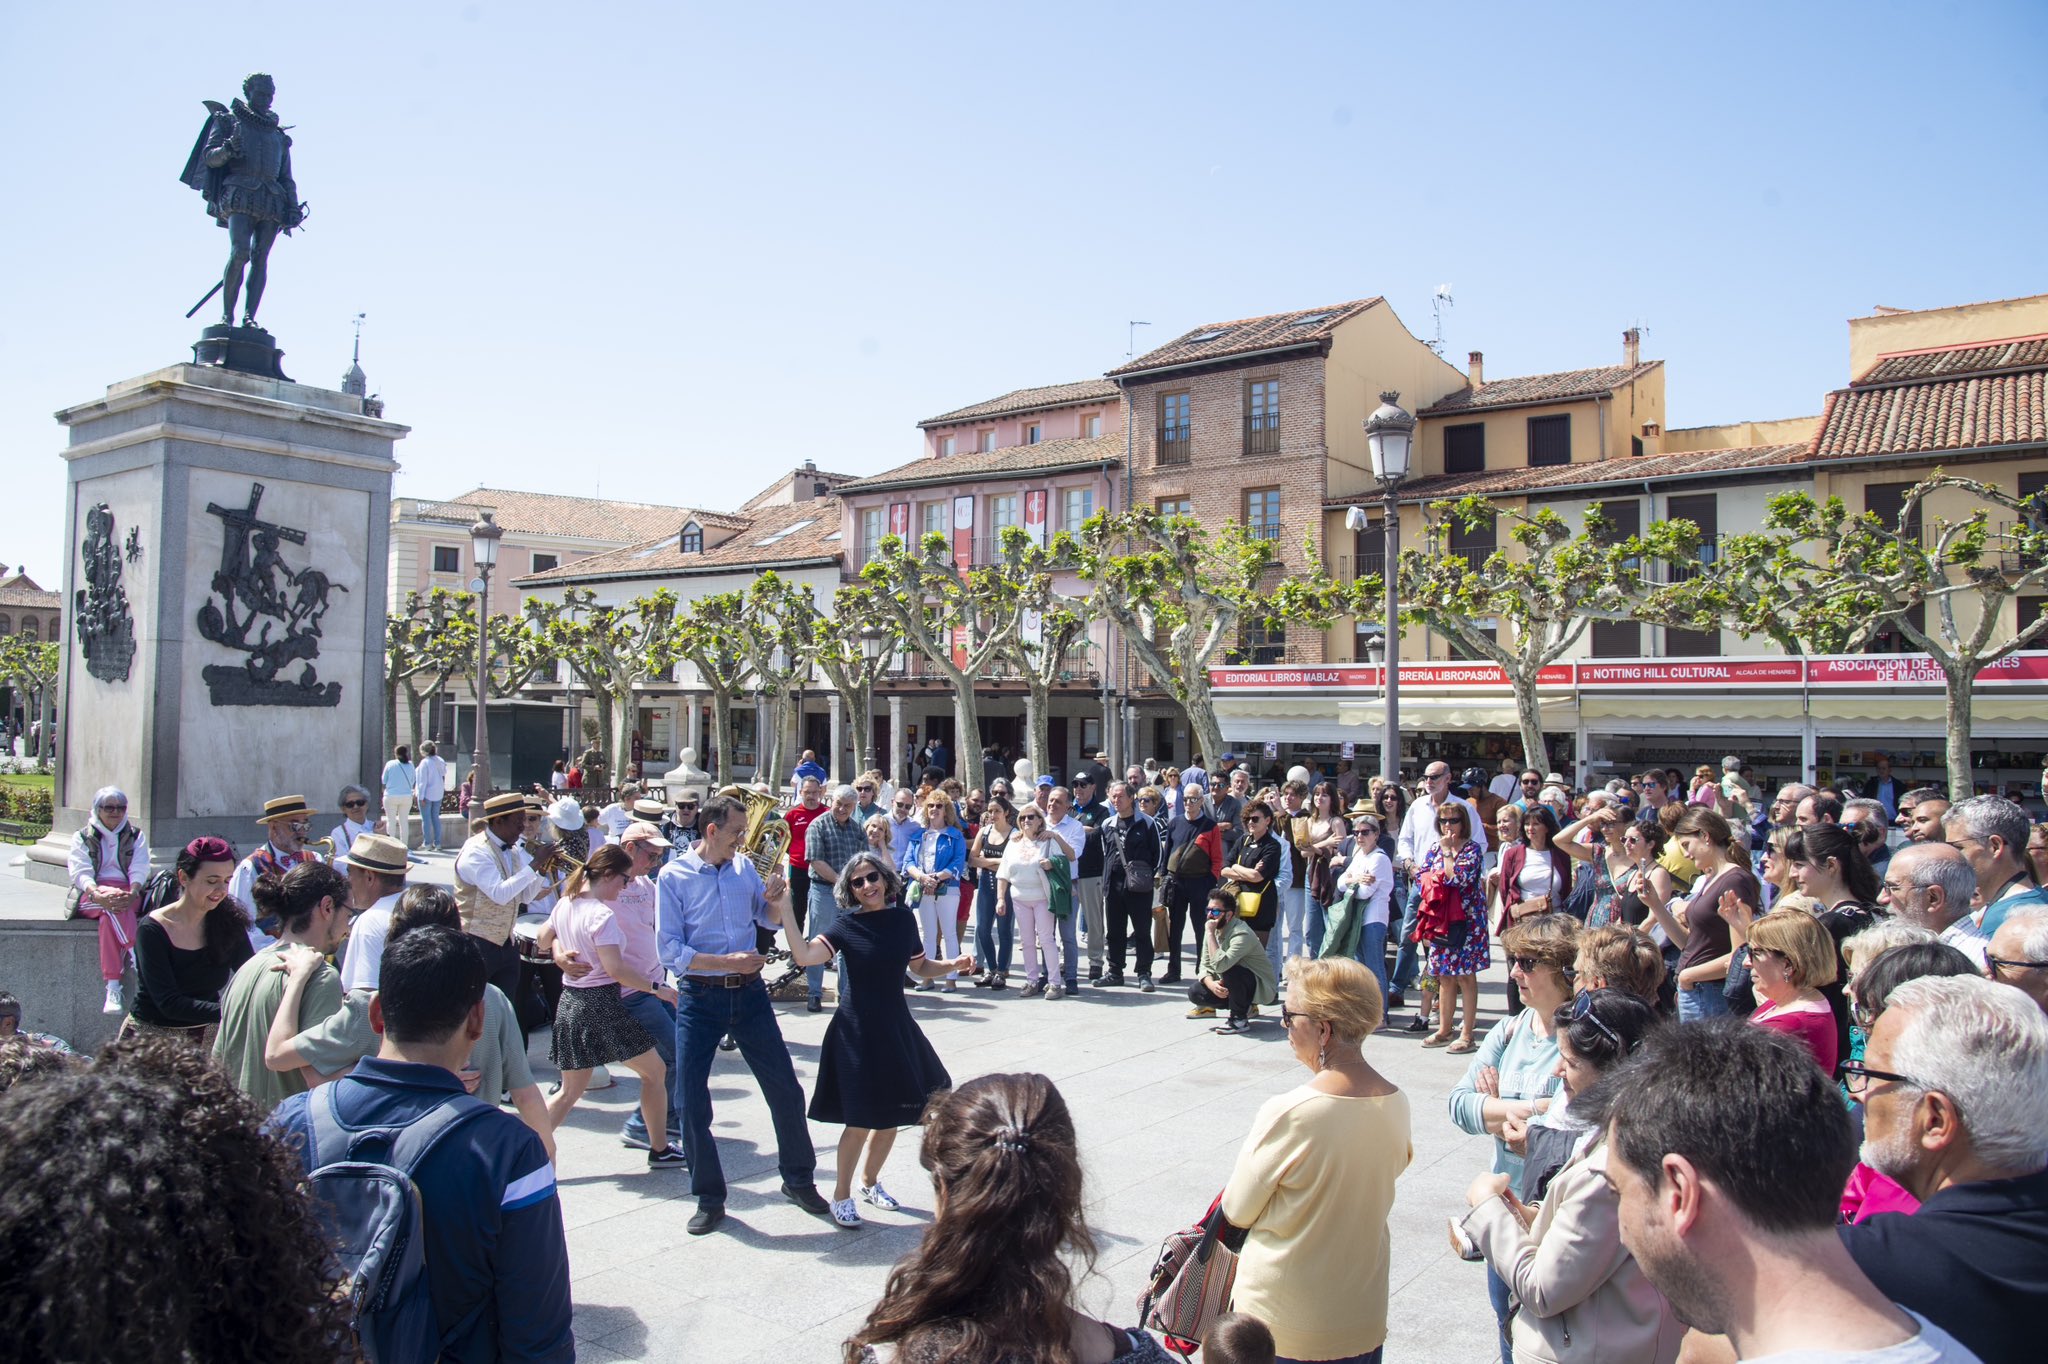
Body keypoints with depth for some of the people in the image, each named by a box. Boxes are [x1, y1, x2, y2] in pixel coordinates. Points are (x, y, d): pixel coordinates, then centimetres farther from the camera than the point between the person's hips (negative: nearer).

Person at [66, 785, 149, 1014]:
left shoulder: (136, 837, 16)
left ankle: (113, 987, -42)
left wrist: (132, 894, -22)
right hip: (90, 897, 0)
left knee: (110, 913, -35)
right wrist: (97, 894, -25)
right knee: (112, 907, -36)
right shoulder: (83, 838, 14)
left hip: (126, 894, 0)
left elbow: (139, 870, 1)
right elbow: (80, 873, -3)